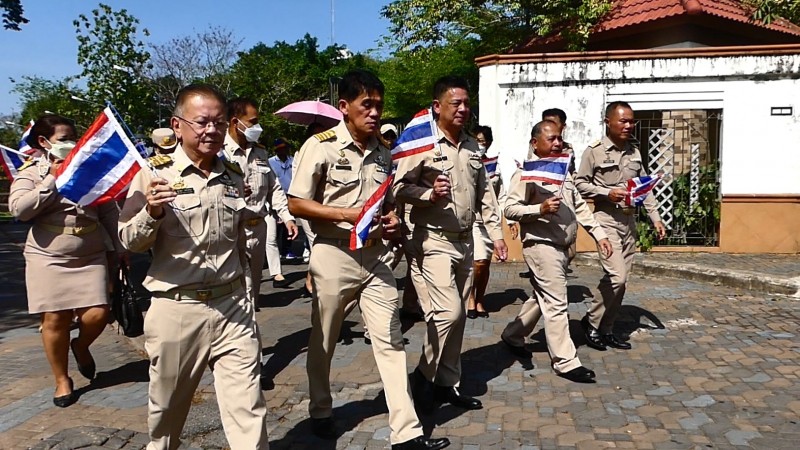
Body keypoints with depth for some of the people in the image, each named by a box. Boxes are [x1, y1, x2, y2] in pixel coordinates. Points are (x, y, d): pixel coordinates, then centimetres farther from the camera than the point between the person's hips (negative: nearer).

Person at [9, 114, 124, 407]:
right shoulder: (31, 172, 3)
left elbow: (109, 211, 14)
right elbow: (19, 208, -14)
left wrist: (119, 248, 13)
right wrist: (53, 179, -13)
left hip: (91, 256, 2)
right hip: (49, 258, -2)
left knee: (97, 314, -7)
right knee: (55, 319, 1)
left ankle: (81, 346, 28)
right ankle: (62, 380, 20)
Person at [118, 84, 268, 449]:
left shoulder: (233, 176, 9)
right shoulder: (155, 173, -5)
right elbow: (130, 241, -6)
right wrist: (152, 212, -25)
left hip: (233, 306, 3)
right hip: (175, 309, -2)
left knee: (248, 408, 1)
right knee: (168, 406, 17)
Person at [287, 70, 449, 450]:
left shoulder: (382, 152, 9)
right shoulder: (321, 146, -9)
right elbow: (296, 204, -10)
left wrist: (392, 218, -2)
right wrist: (347, 214, -21)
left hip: (374, 256, 5)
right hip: (334, 256, -4)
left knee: (390, 341, 2)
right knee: (323, 342, 12)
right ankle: (321, 412, 35)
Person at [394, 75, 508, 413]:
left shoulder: (472, 147, 13)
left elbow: (485, 194, 16)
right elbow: (400, 187, -10)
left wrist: (496, 234, 11)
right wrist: (430, 194, -26)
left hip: (465, 242, 7)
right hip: (434, 241, -7)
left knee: (458, 316, 10)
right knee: (448, 311, -14)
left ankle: (447, 384, 23)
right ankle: (425, 375, 8)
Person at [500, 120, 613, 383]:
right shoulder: (527, 173, -11)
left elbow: (579, 206, 18)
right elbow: (510, 209, -16)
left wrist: (599, 234, 12)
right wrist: (540, 209, -28)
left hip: (562, 247, 9)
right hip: (542, 246, -9)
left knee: (543, 297, 19)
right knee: (557, 304, -6)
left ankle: (513, 335, 36)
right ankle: (566, 362, 2)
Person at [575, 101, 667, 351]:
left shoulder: (634, 152, 12)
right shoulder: (594, 151, -6)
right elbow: (580, 184, -5)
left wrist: (655, 217, 8)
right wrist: (607, 193, -17)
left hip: (629, 221, 6)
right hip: (606, 220, -6)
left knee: (621, 279, 7)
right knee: (616, 277, -15)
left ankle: (606, 330, 18)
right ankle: (592, 321, 5)